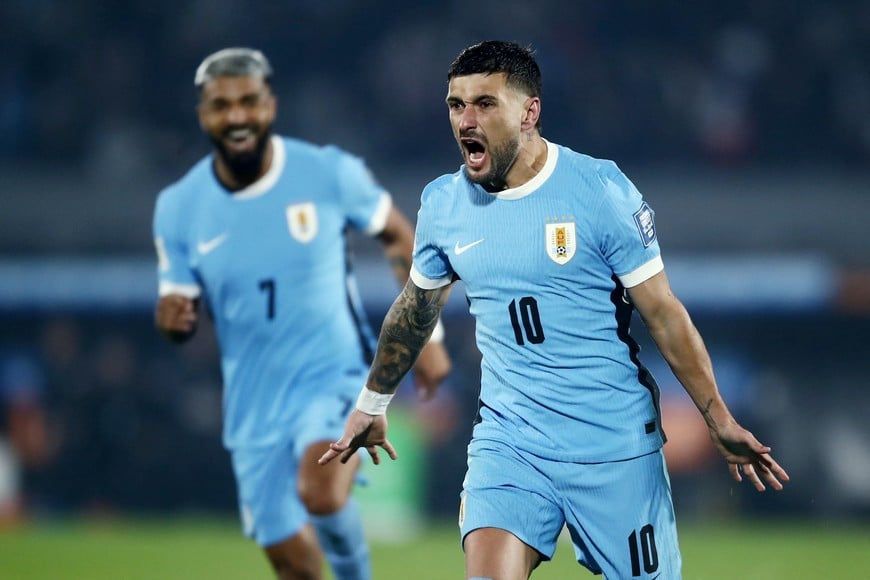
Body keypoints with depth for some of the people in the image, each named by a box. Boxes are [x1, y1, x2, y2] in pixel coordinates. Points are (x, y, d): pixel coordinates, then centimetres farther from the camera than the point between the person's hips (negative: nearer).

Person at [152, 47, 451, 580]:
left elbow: (399, 237, 5)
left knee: (321, 494, -30)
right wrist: (172, 318, -21)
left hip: (335, 378, -3)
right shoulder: (179, 207, -4)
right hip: (254, 405, 3)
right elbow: (181, 310, 4)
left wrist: (427, 336, 3)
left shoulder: (330, 173, -10)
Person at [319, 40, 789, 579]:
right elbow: (415, 309, 20)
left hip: (615, 446, -2)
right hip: (510, 436, 2)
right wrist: (371, 405, 29)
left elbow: (664, 314, -6)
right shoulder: (442, 203, 2)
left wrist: (720, 421, -9)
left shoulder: (600, 188, -10)